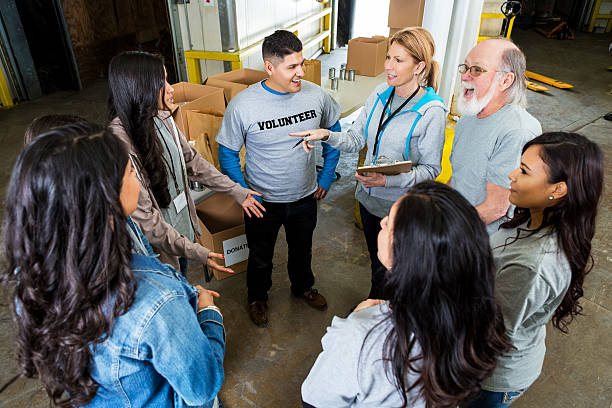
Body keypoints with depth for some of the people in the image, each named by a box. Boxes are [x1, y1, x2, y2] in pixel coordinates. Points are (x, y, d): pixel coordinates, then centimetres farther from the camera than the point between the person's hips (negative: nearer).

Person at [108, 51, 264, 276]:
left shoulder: (161, 118, -7)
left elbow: (191, 160, 7)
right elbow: (142, 215, -26)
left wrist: (236, 191, 8)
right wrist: (194, 251, -25)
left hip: (183, 228, 7)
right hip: (159, 245, -6)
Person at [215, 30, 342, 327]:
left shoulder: (316, 95, -13)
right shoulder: (243, 105, -22)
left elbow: (334, 133, 5)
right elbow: (227, 153, -9)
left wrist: (327, 176, 4)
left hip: (305, 197, 3)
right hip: (263, 201, -2)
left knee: (302, 249, 27)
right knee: (260, 257, 21)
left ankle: (302, 286, 57)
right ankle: (257, 297, 51)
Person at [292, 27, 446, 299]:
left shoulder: (432, 111, -21)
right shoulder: (380, 95, -3)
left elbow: (431, 169, -17)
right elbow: (356, 139, 2)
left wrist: (388, 180, -30)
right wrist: (326, 135, -17)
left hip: (400, 207, -6)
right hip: (368, 197, 6)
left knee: (386, 269, 13)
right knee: (375, 259, 27)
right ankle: (374, 304, 53)